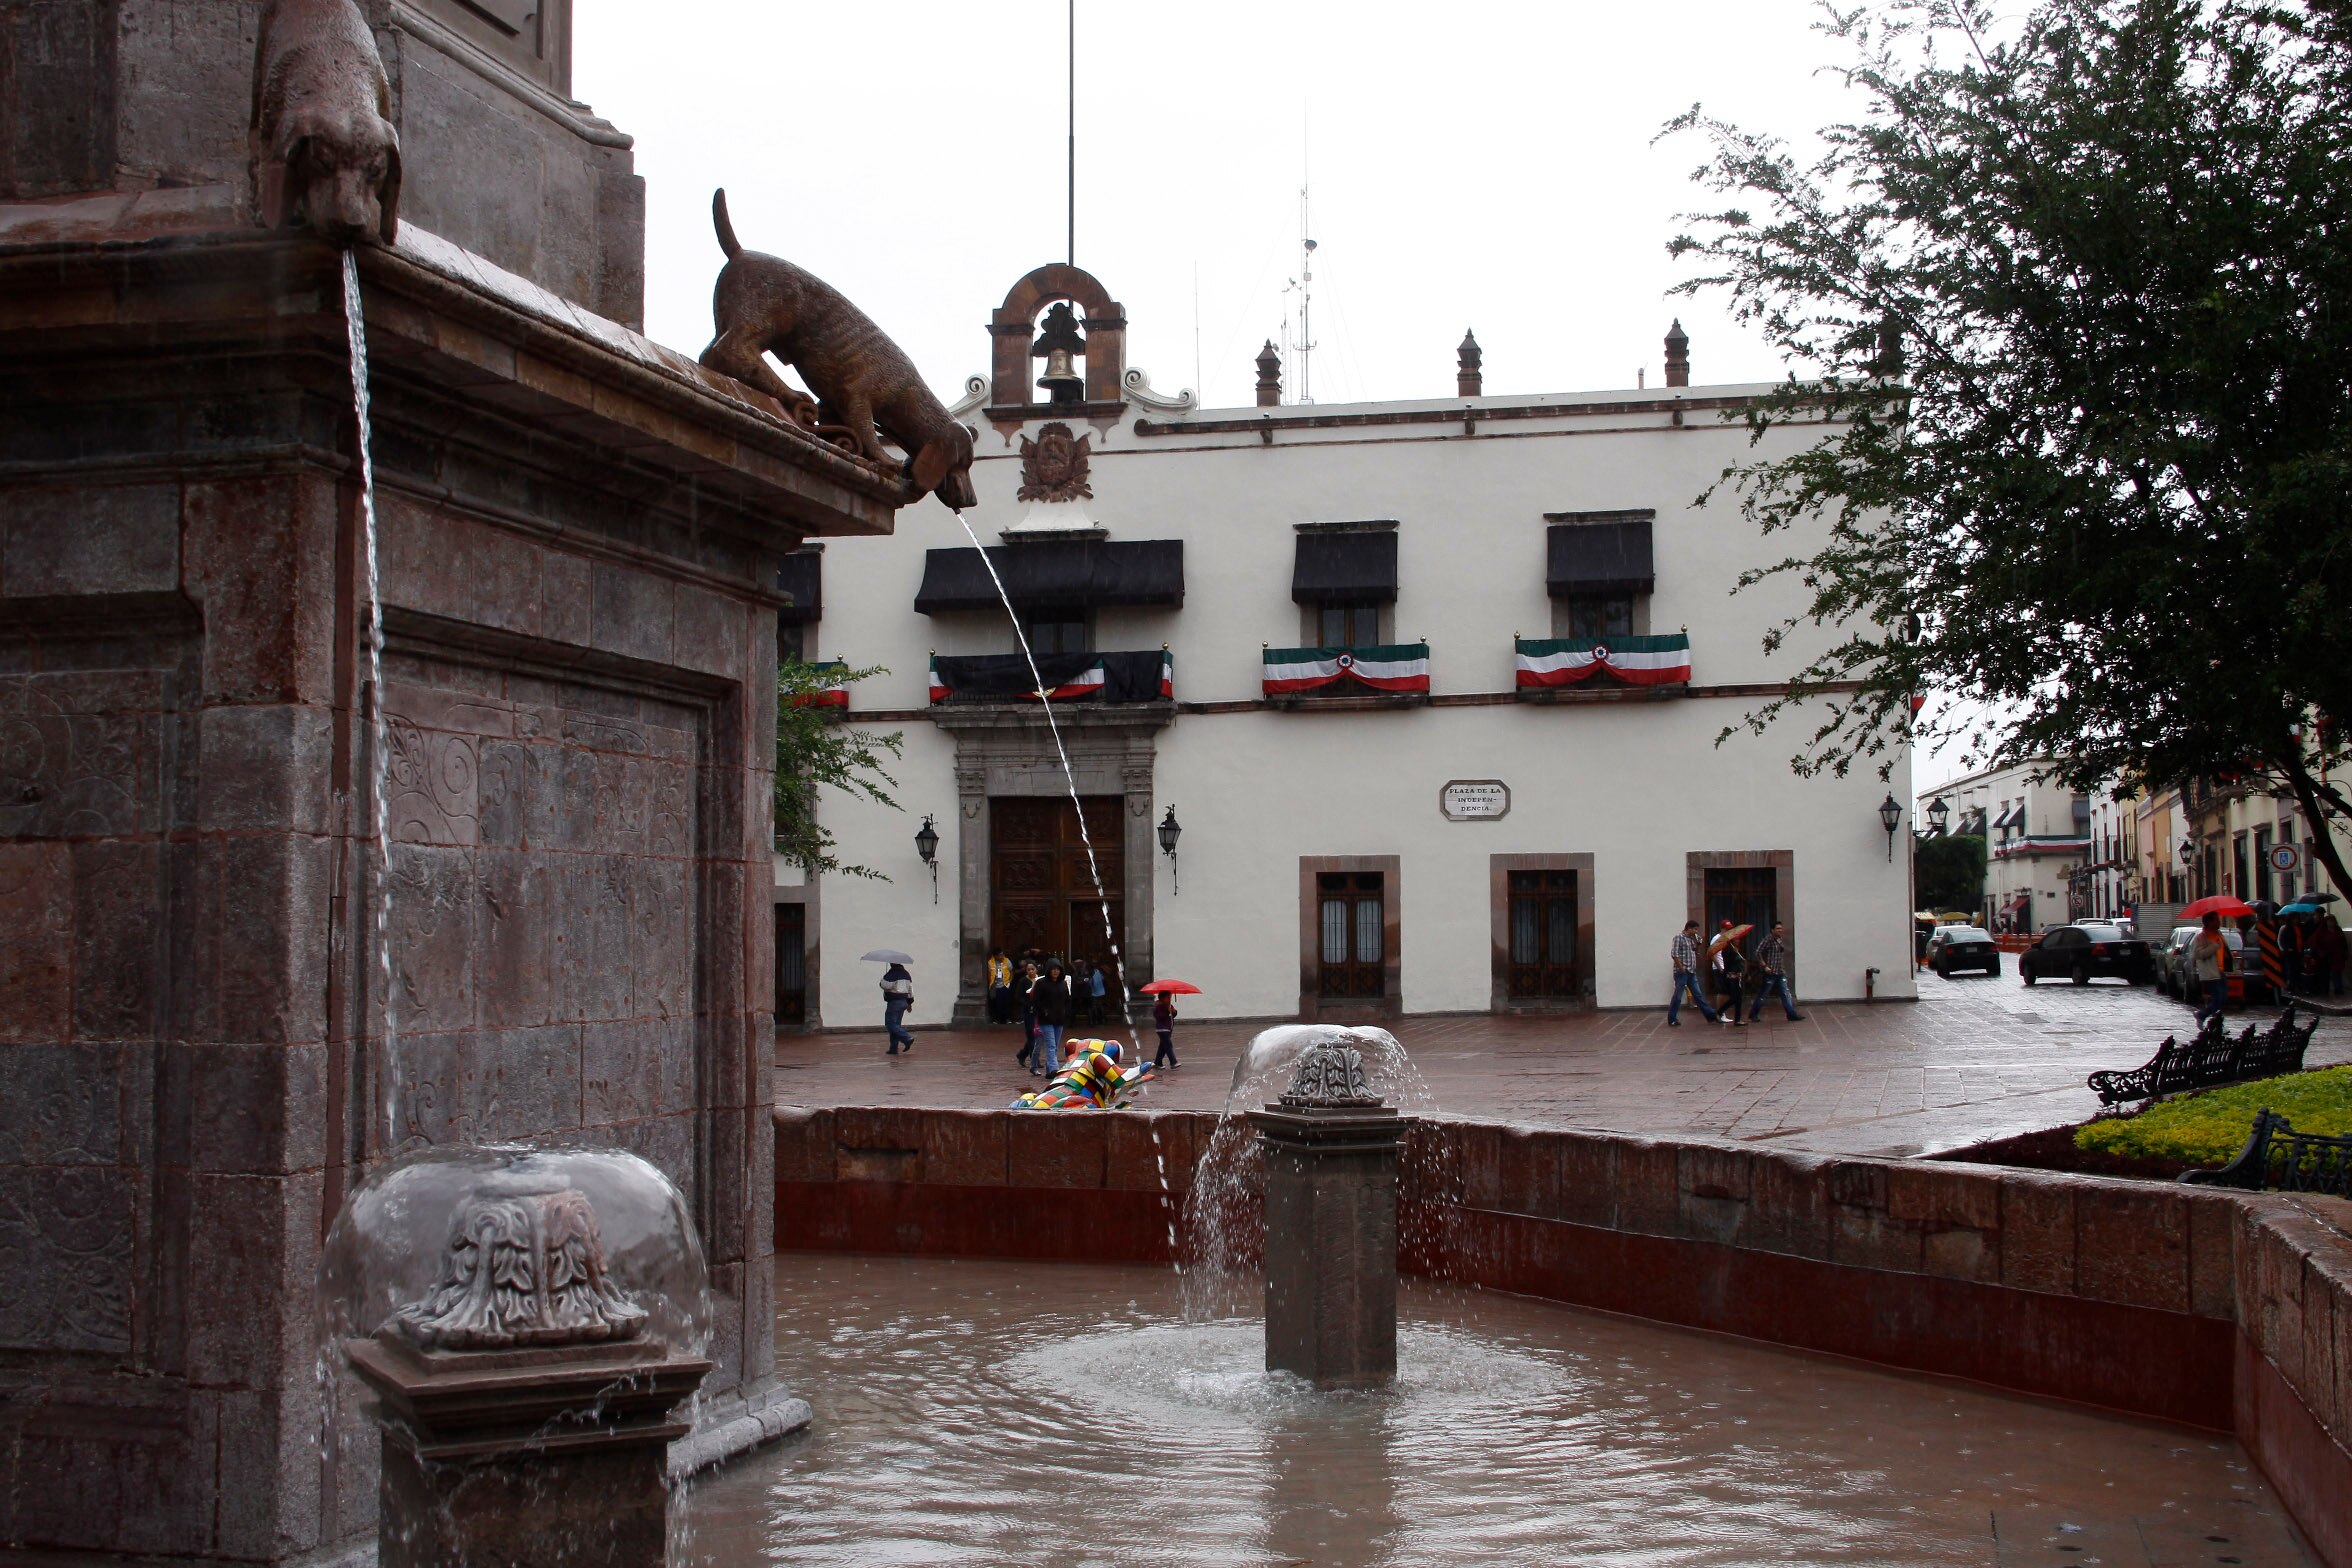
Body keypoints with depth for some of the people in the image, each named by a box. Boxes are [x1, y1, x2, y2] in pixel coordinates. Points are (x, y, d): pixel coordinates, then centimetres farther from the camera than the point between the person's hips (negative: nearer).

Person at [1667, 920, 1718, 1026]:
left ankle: (1711, 1015, 13)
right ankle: (1672, 1020, 3)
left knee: (1698, 995, 11)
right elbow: (1674, 954, -16)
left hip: (1691, 972, 8)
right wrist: (1681, 967, -18)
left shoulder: (1691, 938, 16)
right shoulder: (1679, 937, -9)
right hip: (1682, 972, -8)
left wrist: (1696, 941, 6)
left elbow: (1696, 952, 19)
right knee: (1677, 996, -3)